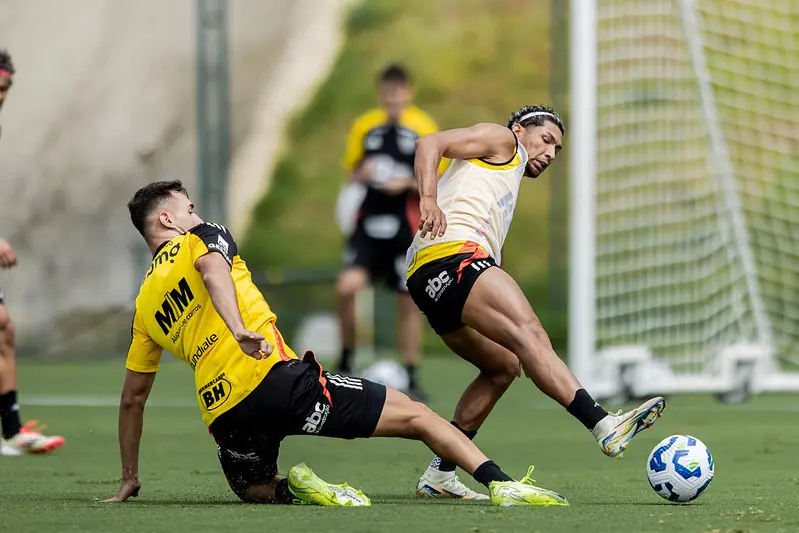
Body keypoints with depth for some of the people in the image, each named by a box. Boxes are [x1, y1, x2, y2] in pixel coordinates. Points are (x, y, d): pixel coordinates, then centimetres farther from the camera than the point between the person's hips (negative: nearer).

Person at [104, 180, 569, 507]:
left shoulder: (145, 307, 24)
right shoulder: (201, 239, 12)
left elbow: (133, 399, 27)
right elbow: (212, 267, -15)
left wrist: (129, 478, 35)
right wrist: (238, 328, -32)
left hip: (223, 414, 4)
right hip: (276, 379, -4)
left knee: (256, 492, 32)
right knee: (417, 416, 3)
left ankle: (292, 489, -3)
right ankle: (500, 484, -13)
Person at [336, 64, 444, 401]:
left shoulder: (424, 129, -1)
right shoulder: (364, 126, 7)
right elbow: (350, 172, 17)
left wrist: (409, 184, -17)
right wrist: (360, 176, -6)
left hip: (406, 227, -1)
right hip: (369, 222, 1)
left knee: (409, 302, 1)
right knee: (347, 287, -18)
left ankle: (412, 379, 12)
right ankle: (346, 362, 1)